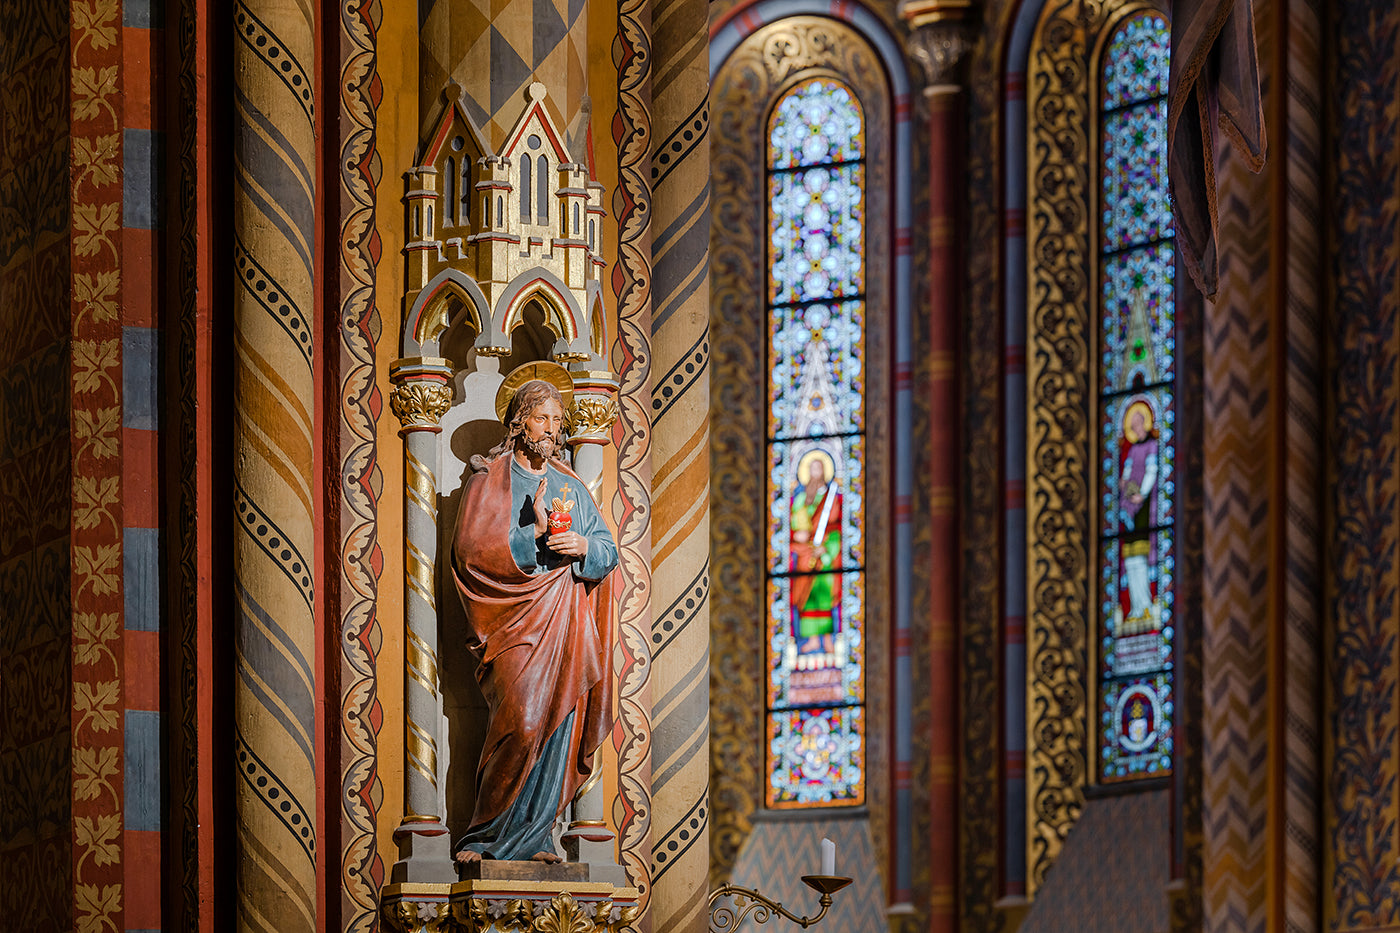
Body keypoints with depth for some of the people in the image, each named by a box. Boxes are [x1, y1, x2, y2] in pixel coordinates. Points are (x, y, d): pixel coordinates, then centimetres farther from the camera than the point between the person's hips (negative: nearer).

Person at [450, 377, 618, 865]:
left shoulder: (572, 487, 18)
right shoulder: (488, 480, 4)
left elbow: (609, 551, 13)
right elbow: (470, 550, -8)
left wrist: (583, 547, -10)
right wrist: (532, 536, -17)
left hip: (567, 621, 5)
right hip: (515, 620, -5)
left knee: (558, 729, -1)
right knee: (522, 722, -18)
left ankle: (532, 837, 5)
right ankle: (487, 833, -8)